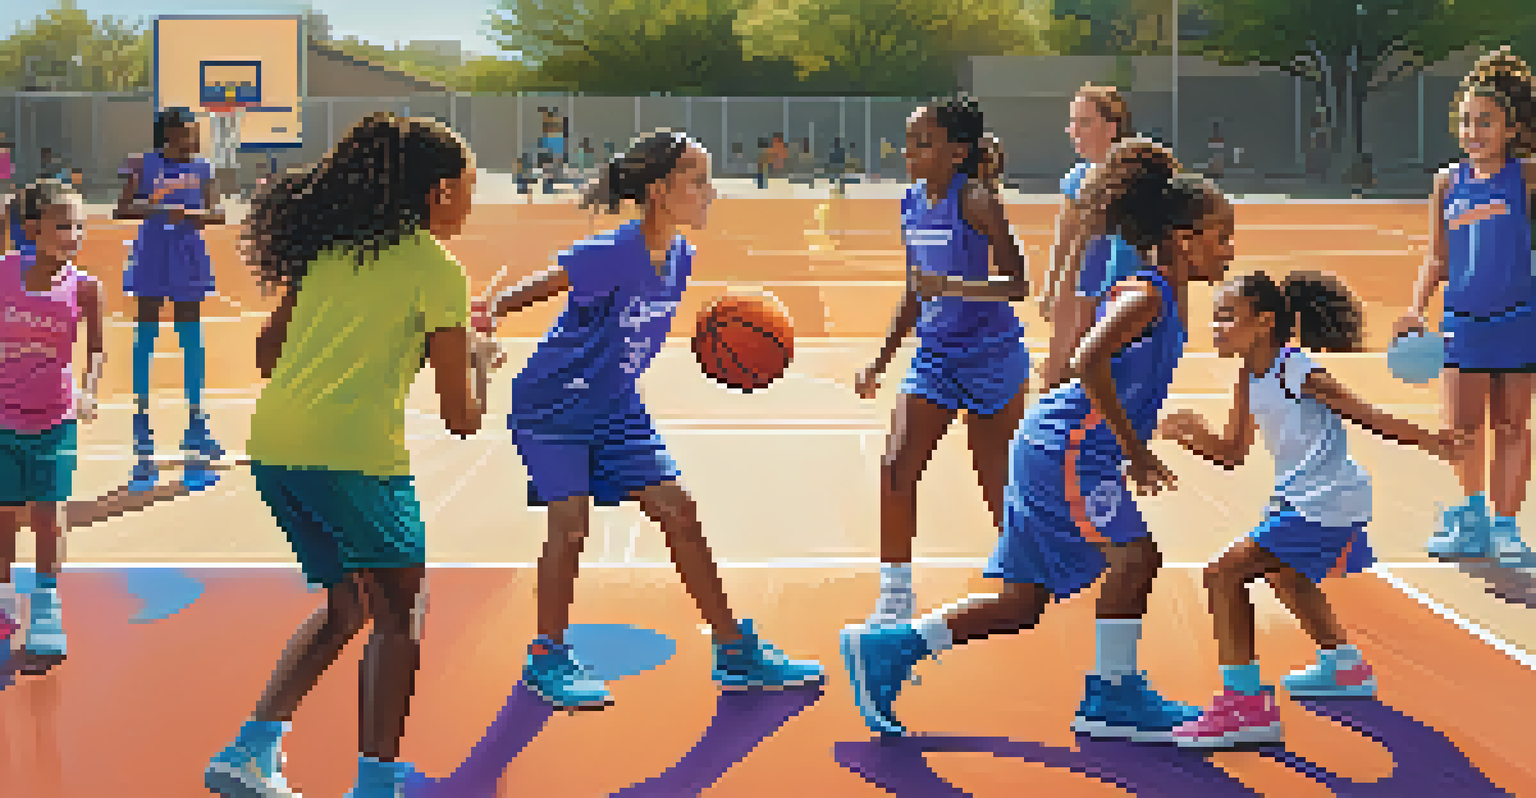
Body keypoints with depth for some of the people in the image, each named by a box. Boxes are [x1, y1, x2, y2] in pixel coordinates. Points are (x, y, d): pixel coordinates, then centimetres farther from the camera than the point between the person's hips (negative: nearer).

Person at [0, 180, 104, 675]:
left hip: (55, 419, -1)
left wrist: (88, 392, -17)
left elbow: (96, 349, -2)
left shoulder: (83, 288, -8)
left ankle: (45, 626, 8)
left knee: (48, 514, -2)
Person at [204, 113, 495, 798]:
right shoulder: (437, 268, 2)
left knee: (346, 606, 21)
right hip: (354, 450, -7)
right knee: (400, 611, 4)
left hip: (271, 444, 7)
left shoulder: (327, 248, 19)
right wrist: (478, 359, 22)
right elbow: (461, 418, 3)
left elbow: (267, 355, 25)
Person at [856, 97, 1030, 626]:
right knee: (896, 469, -8)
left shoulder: (976, 202, -15)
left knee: (997, 484, 4)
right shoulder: (912, 203, 6)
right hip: (934, 354, 6)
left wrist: (949, 286, -33)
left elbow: (1016, 285, -19)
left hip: (992, 358, -6)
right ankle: (895, 596, 1)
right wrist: (880, 364, 15)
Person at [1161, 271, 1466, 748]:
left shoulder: (1294, 370, -17)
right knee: (1284, 576, 36)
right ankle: (1343, 665, 57)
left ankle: (1246, 703, -18)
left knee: (1224, 575, -17)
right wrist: (1192, 435, -4)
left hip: (1327, 503, -11)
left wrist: (1428, 442, -8)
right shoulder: (1250, 379, 8)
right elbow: (1231, 453, 13)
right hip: (1302, 497, 11)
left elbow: (1364, 416, -12)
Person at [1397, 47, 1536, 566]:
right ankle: (1470, 518, 19)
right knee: (1461, 426, 2)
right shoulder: (1448, 183, 5)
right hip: (1462, 320, 3)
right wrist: (1417, 309, -2)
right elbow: (1437, 260, 8)